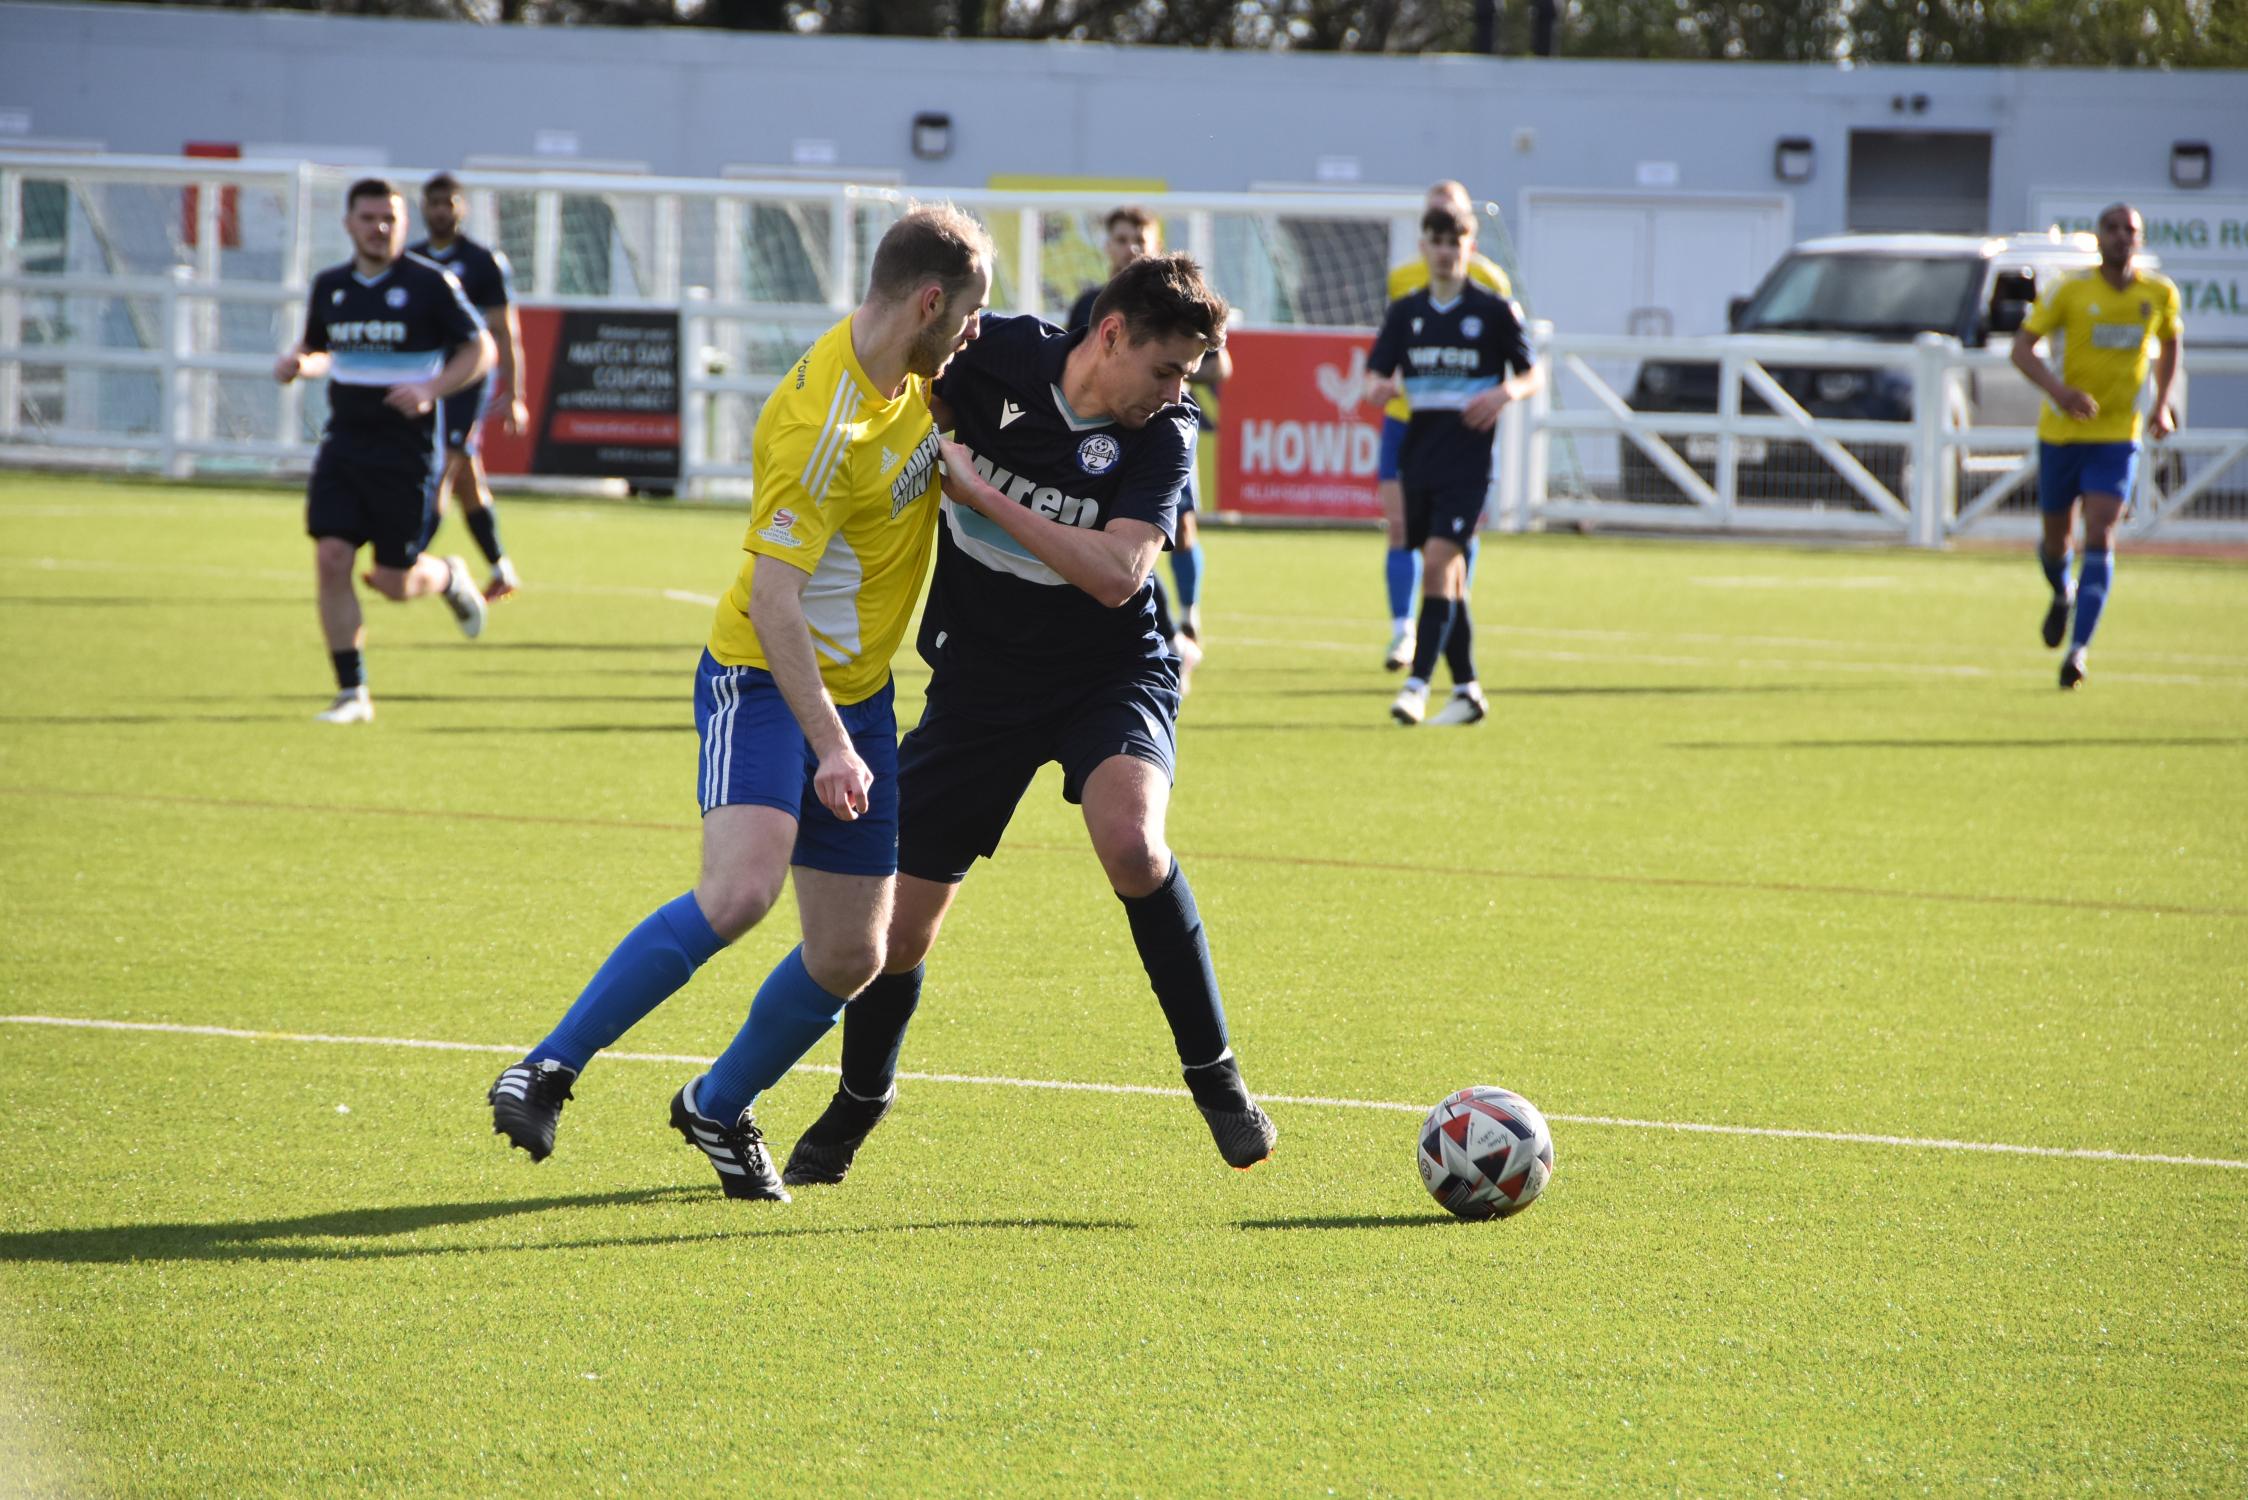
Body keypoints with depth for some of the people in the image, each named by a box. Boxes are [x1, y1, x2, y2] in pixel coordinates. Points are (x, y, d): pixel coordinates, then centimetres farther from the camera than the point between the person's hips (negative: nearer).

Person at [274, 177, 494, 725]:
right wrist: (295, 362, 0)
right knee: (331, 560, -11)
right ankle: (352, 694, -2)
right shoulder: (330, 286, 7)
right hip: (344, 446, 4)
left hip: (406, 450, -4)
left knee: (394, 583, -1)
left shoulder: (429, 284, -7)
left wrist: (432, 389, -18)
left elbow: (481, 350, -3)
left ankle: (449, 578, 36)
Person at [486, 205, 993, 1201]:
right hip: (764, 680, -8)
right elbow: (774, 602, -27)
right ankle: (548, 1072, -18)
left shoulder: (913, 373, 0)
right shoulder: (823, 421, -25)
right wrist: (830, 746, -31)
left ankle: (718, 1107, 28)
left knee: (849, 958, 4)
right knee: (740, 890, -29)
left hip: (861, 692, 8)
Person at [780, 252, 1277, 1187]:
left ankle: (1214, 1076, -16)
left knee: (1130, 845, -33)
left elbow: (1116, 576, -28)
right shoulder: (992, 358, -12)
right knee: (899, 927, 3)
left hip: (1111, 677, -2)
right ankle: (858, 1104, 33)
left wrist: (976, 488, -28)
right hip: (979, 680, 2)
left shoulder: (1162, 437, -15)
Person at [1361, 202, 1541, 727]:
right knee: (1447, 576, 9)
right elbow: (1376, 373, 7)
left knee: (1438, 564, -16)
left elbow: (1533, 373, 5)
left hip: (1468, 461, -5)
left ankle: (1418, 683, -20)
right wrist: (1379, 386, -17)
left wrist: (1506, 393, -17)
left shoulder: (1494, 310, -1)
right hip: (1419, 456, 5)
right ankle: (1466, 689, 17)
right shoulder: (1407, 312, 9)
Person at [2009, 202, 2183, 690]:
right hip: (2062, 431, 0)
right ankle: (2062, 595, 47)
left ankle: (2078, 649, -19)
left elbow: (2170, 342, 21)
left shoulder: (2160, 294, 1)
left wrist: (2162, 404, 10)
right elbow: (2022, 347, -8)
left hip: (2118, 436, 0)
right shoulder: (2070, 291, -7)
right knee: (2057, 537, 12)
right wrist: (2058, 390, -25)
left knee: (2099, 537, -16)